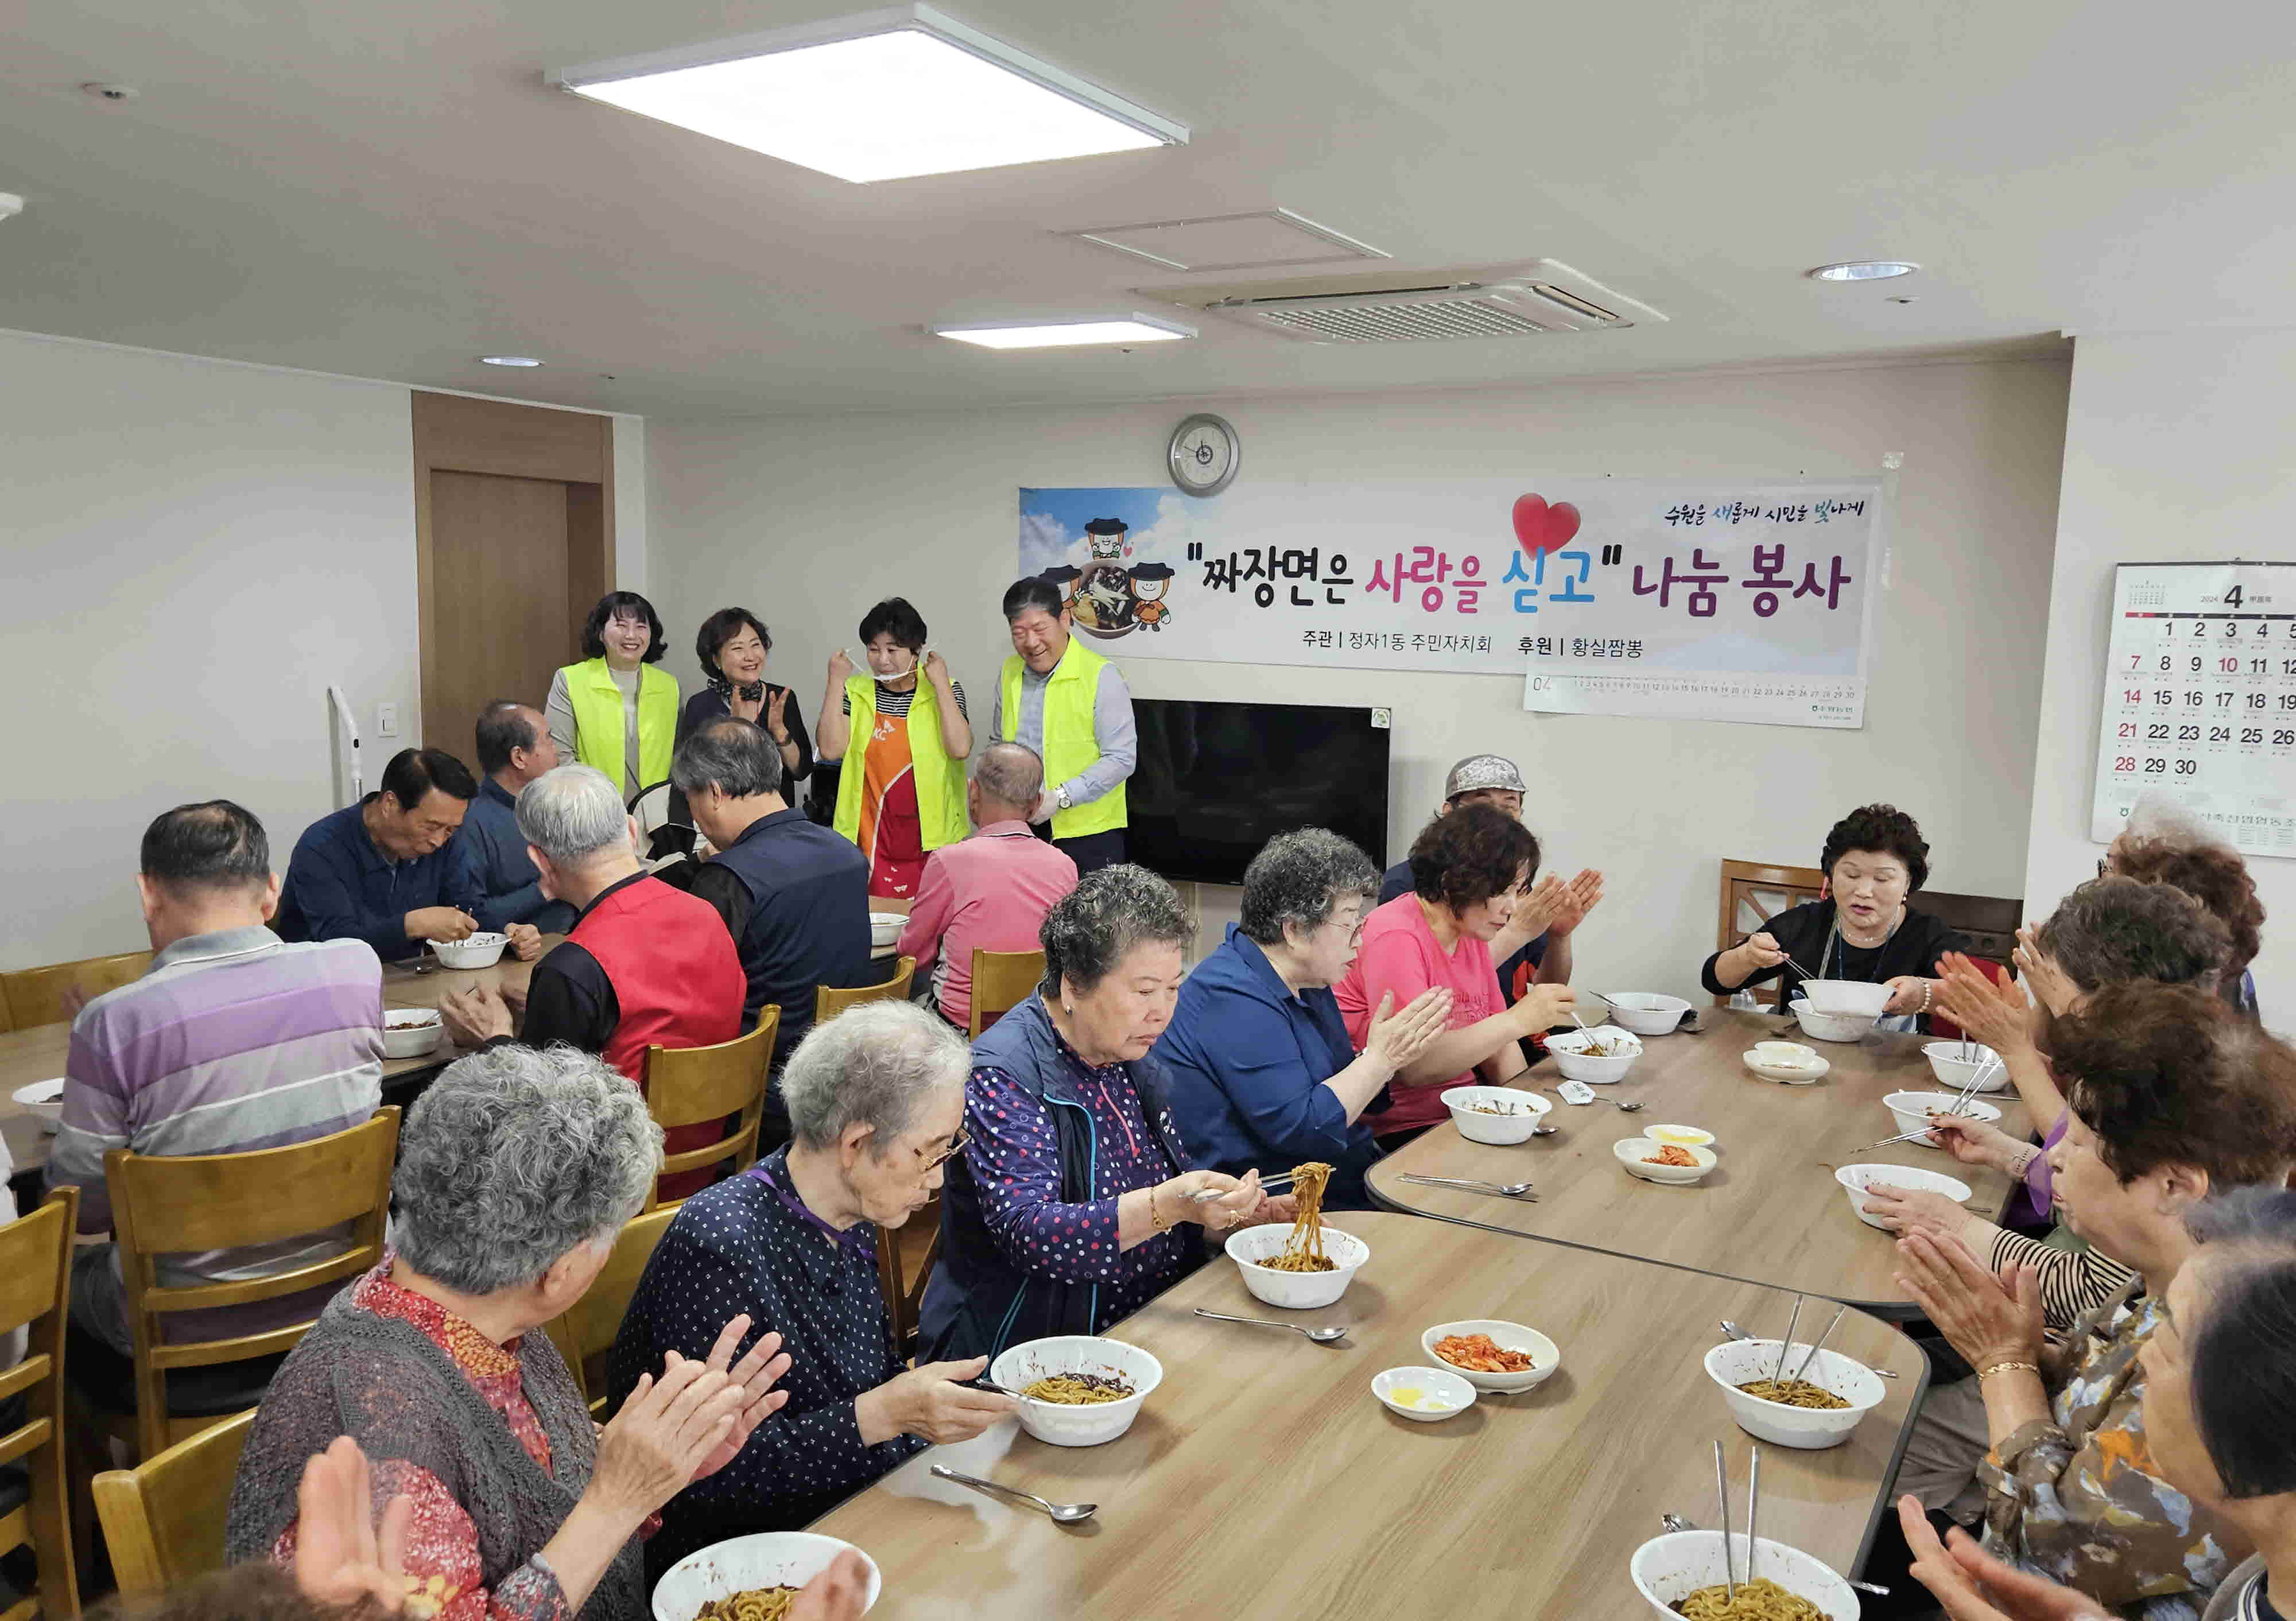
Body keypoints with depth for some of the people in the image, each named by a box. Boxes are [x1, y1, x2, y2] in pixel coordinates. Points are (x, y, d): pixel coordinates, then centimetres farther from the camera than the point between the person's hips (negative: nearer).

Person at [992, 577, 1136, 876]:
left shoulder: (1100, 676, -11)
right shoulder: (1009, 672, 8)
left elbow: (1122, 758, -13)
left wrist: (1060, 797, -20)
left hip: (1087, 832, -5)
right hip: (1021, 829, 5)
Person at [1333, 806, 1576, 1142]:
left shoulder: (1471, 932, 11)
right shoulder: (1395, 937, -16)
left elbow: (1497, 1049, 14)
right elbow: (1412, 1067, -25)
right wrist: (1517, 1021, -25)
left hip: (1458, 1115, 8)